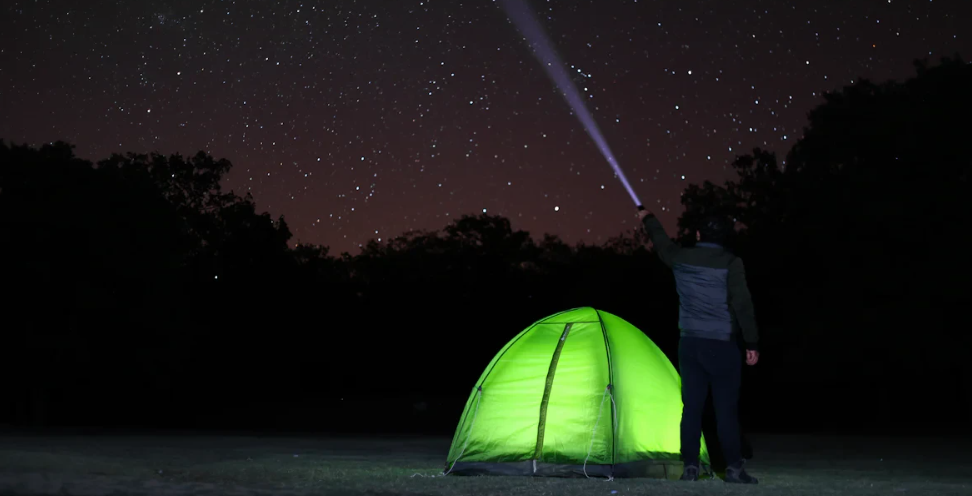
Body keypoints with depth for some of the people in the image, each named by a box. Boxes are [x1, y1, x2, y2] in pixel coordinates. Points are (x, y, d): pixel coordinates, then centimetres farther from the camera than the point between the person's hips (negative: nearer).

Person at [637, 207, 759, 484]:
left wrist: (648, 219, 44)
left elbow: (662, 244, 25)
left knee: (692, 406, 7)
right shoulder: (730, 263, -9)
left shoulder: (681, 258, 4)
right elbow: (742, 305, -12)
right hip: (722, 344, -4)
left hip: (689, 343, 4)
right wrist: (751, 343, -6)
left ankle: (690, 466, 8)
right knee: (726, 407, 0)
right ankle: (734, 468, 2)